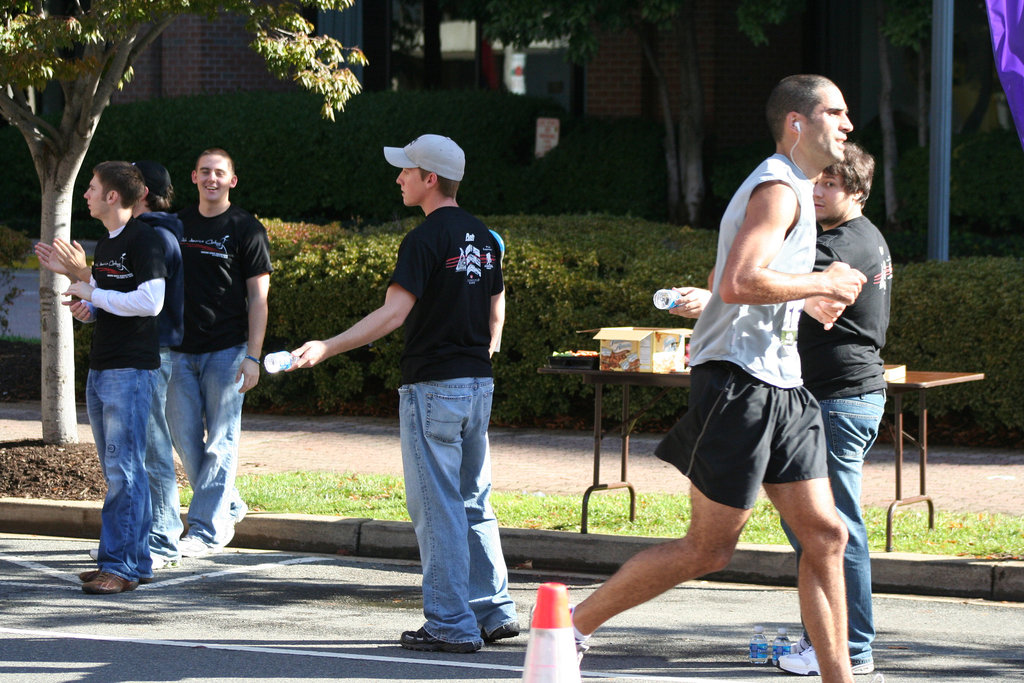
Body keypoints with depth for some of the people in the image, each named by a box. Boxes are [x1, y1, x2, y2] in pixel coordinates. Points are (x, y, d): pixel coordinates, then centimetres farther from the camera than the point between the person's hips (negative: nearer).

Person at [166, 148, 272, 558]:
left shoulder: (247, 230, -2)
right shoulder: (178, 225, 12)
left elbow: (258, 297, -4)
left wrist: (252, 357, -13)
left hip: (226, 350, -5)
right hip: (179, 350, 5)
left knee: (220, 441, -4)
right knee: (185, 438, 5)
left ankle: (206, 528, -1)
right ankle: (229, 508, 22)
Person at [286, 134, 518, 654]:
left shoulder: (426, 239, -14)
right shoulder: (482, 239, 12)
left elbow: (394, 313, -23)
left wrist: (327, 348, -26)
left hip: (433, 387, -8)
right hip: (478, 386, 8)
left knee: (436, 508, -4)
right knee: (473, 504, 14)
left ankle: (451, 624, -4)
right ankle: (495, 611, 15)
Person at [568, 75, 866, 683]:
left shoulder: (789, 191, 21)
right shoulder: (778, 189, -12)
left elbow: (728, 282, 30)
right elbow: (738, 284, -26)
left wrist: (809, 299, 19)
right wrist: (823, 283, -15)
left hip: (780, 387, 10)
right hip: (740, 382, -10)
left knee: (825, 535, 4)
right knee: (709, 550, -5)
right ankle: (576, 626, 6)